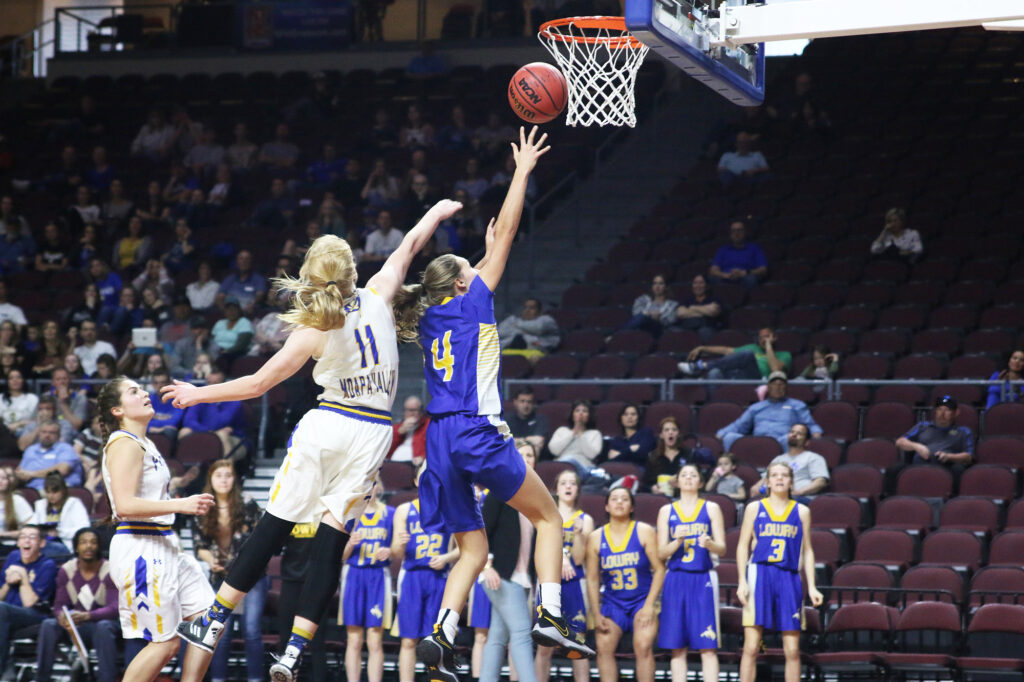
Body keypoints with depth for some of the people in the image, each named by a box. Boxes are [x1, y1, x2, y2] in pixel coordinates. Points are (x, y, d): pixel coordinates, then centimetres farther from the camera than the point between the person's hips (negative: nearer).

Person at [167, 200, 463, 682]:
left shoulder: (314, 330, -7)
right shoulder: (376, 298, 0)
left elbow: (258, 383, -4)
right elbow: (408, 247, 18)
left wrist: (198, 394, 8)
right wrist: (438, 212, 35)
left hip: (327, 425, -2)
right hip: (373, 432, 2)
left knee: (273, 528, 3)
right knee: (331, 543, -1)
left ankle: (213, 624, 6)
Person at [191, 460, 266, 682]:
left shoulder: (248, 506, -3)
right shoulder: (202, 512, 4)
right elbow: (200, 546, 8)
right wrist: (210, 559, -11)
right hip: (221, 578, 2)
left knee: (251, 629, -9)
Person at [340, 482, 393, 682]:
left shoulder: (390, 514, 7)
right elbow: (341, 556, 8)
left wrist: (389, 551, -10)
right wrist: (351, 544, -11)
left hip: (379, 577, -1)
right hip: (354, 575, 1)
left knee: (375, 641, -5)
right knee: (354, 641, 0)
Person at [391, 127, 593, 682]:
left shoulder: (429, 321, 18)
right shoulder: (470, 303, 2)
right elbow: (505, 232, 4)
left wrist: (488, 254, 49)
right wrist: (522, 171, 11)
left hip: (440, 440, 7)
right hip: (478, 432, -6)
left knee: (473, 551, 10)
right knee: (548, 515, 8)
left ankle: (441, 634, -12)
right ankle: (549, 616, -6)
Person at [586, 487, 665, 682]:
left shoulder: (644, 532, -4)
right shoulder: (596, 538, 2)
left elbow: (659, 569, -6)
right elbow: (593, 579, 4)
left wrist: (649, 605, -14)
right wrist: (597, 613, -3)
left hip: (642, 600, -3)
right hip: (612, 602, 3)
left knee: (643, 647, -21)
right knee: (604, 647, -14)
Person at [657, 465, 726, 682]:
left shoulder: (711, 509, 7)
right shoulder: (667, 511, 10)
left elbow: (722, 549, 3)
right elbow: (661, 553, 6)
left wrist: (710, 544, -20)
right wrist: (677, 541, -14)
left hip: (703, 579, -1)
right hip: (676, 580, 1)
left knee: (707, 646, -7)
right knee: (677, 647, 1)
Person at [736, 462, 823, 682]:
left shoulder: (801, 512, 11)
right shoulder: (754, 508, 7)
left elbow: (807, 550, 13)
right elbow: (743, 546, 7)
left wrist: (812, 586, 6)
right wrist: (742, 581, -3)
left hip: (789, 579, 2)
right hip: (759, 575, -2)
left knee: (792, 651, 1)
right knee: (751, 647, -7)